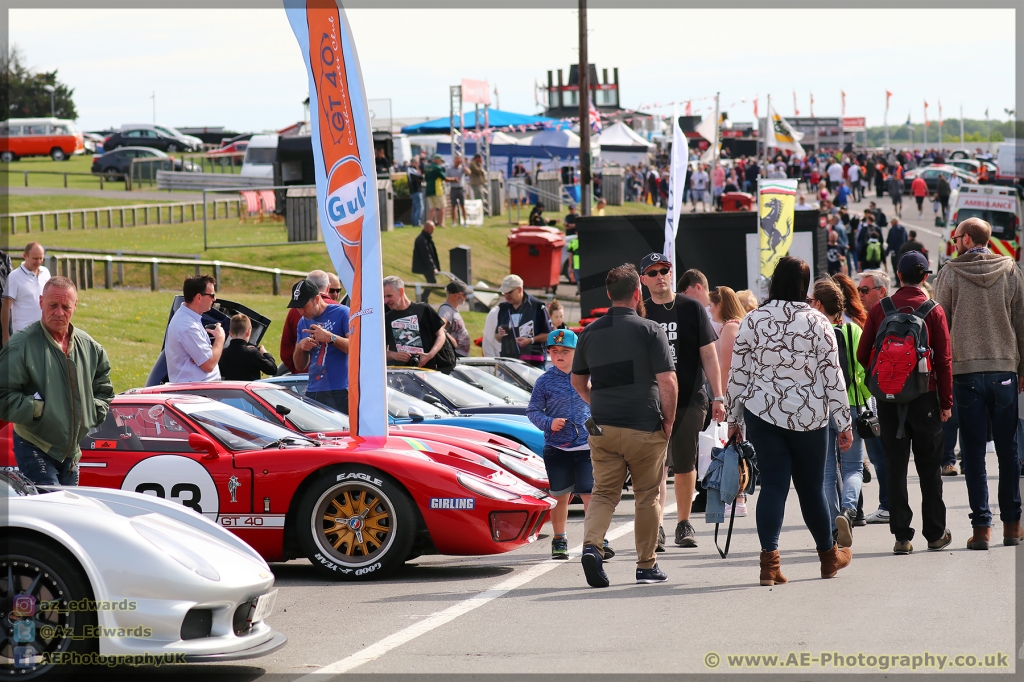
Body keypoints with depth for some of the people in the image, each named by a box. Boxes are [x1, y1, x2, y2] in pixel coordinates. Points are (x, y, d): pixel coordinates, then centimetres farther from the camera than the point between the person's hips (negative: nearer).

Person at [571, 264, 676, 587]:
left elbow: (578, 381, 18)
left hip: (602, 427, 3)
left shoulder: (590, 332, 8)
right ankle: (646, 565, 14)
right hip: (644, 427, -3)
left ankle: (591, 544, -19)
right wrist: (668, 420, -1)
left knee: (604, 492, 6)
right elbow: (667, 382, -12)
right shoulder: (650, 331, -7)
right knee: (647, 497, 9)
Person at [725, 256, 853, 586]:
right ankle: (829, 555, 30)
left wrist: (733, 418, 11)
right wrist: (845, 423, 1)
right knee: (811, 487, 13)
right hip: (809, 417, -1)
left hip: (762, 413, 1)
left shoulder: (753, 320, -2)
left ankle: (769, 559, -14)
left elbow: (737, 373, 1)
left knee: (772, 484, 0)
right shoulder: (817, 323, -5)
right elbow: (832, 376, -4)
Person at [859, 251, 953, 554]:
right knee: (928, 466, 9)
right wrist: (946, 402, 0)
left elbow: (863, 355, 2)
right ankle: (935, 534, 13)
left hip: (888, 397, 1)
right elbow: (944, 359, -5)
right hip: (925, 397, -1)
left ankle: (902, 536, 2)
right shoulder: (933, 311, -5)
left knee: (895, 466, 5)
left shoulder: (880, 309, -1)